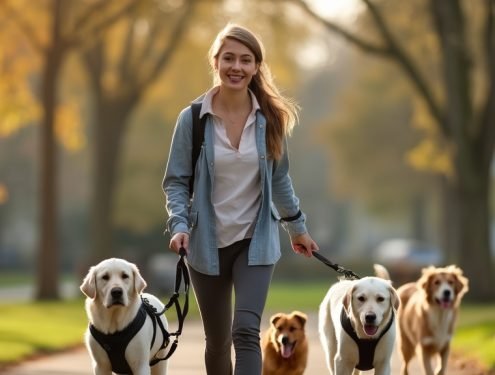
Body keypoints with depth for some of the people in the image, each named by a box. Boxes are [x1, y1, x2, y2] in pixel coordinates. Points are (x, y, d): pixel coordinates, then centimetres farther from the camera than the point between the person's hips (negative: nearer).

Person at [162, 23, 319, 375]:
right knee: (218, 341, 11)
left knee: (246, 332, -17)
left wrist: (297, 227, 16)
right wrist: (179, 225, -20)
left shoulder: (269, 118, -3)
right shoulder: (193, 118, -9)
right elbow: (177, 181, -5)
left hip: (256, 241, 0)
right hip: (208, 243, 0)